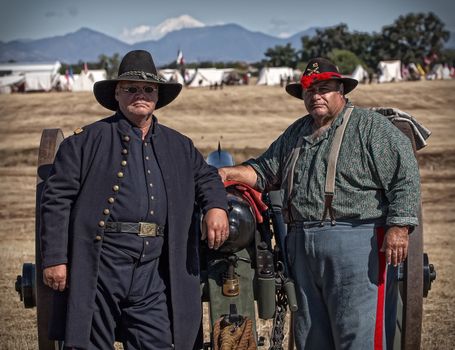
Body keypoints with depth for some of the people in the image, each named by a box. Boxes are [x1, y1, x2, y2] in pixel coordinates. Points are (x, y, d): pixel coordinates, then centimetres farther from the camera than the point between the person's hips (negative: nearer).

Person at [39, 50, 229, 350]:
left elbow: (207, 177, 32)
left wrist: (216, 206, 8)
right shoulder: (87, 140, 4)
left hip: (154, 272, 3)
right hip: (98, 264, -3)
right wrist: (55, 258, -7)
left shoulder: (179, 147, 18)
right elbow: (56, 200, 0)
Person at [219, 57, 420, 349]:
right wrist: (230, 173, 9)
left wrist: (398, 227, -17)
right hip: (301, 246, 7)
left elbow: (405, 177, -7)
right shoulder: (297, 134, 22)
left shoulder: (372, 127, 0)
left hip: (355, 245, -7)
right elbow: (265, 170, 26)